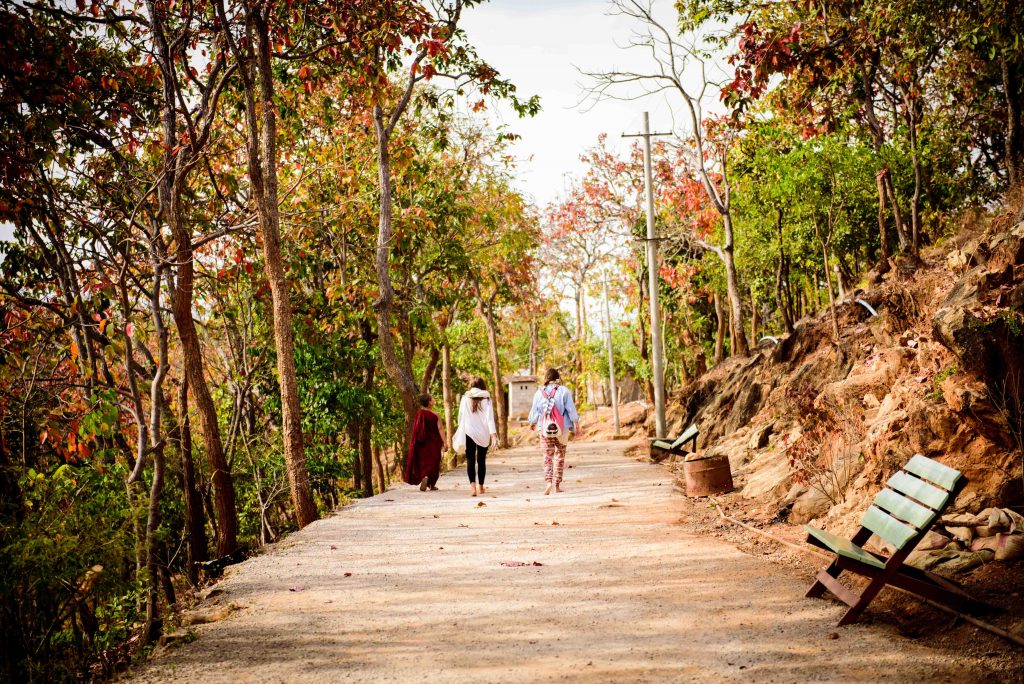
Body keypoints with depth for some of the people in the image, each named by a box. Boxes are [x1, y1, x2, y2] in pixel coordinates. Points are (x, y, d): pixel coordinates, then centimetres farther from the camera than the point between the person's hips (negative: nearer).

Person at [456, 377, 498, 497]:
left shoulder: (465, 398, 2)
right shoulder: (486, 399, 0)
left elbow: (461, 416, 6)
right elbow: (490, 417, -9)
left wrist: (461, 431, 17)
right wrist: (493, 433, -14)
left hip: (469, 433, -1)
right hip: (483, 433, 1)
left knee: (470, 460, -4)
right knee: (481, 460, 13)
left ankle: (473, 486, -22)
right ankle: (481, 487, 21)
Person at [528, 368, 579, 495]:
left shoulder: (539, 393, 0)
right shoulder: (564, 391, -4)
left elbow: (534, 410, 8)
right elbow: (571, 409, -3)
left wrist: (533, 423, 26)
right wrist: (576, 422, 9)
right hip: (562, 428, 0)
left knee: (548, 456, 3)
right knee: (560, 456, 11)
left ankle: (548, 481, -18)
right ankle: (557, 484, 13)